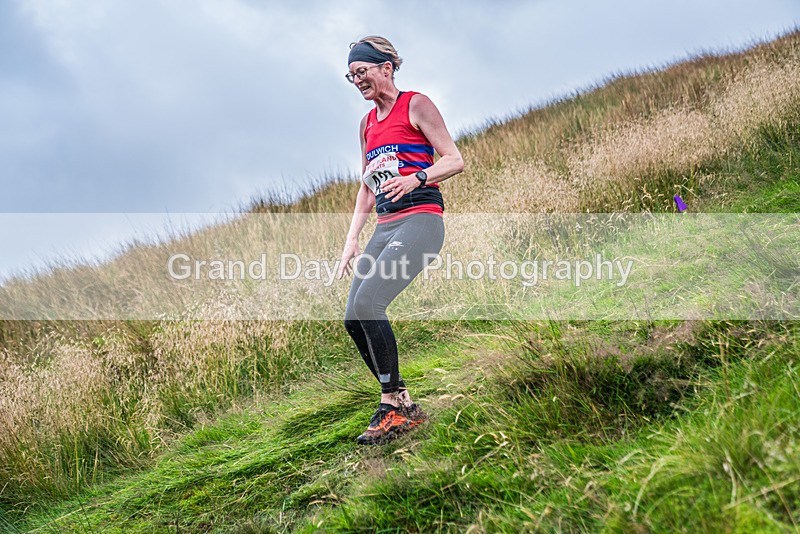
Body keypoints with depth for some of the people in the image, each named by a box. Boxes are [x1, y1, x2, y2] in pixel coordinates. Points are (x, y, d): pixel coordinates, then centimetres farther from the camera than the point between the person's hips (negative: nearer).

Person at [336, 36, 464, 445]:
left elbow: (455, 160, -5)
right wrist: (352, 240, 15)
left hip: (419, 218, -8)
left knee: (366, 303, -23)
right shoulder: (368, 123, 20)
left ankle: (393, 406, -11)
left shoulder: (416, 105, 0)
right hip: (385, 225, 8)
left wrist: (415, 178, -22)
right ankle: (406, 406, 5)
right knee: (353, 318, -4)